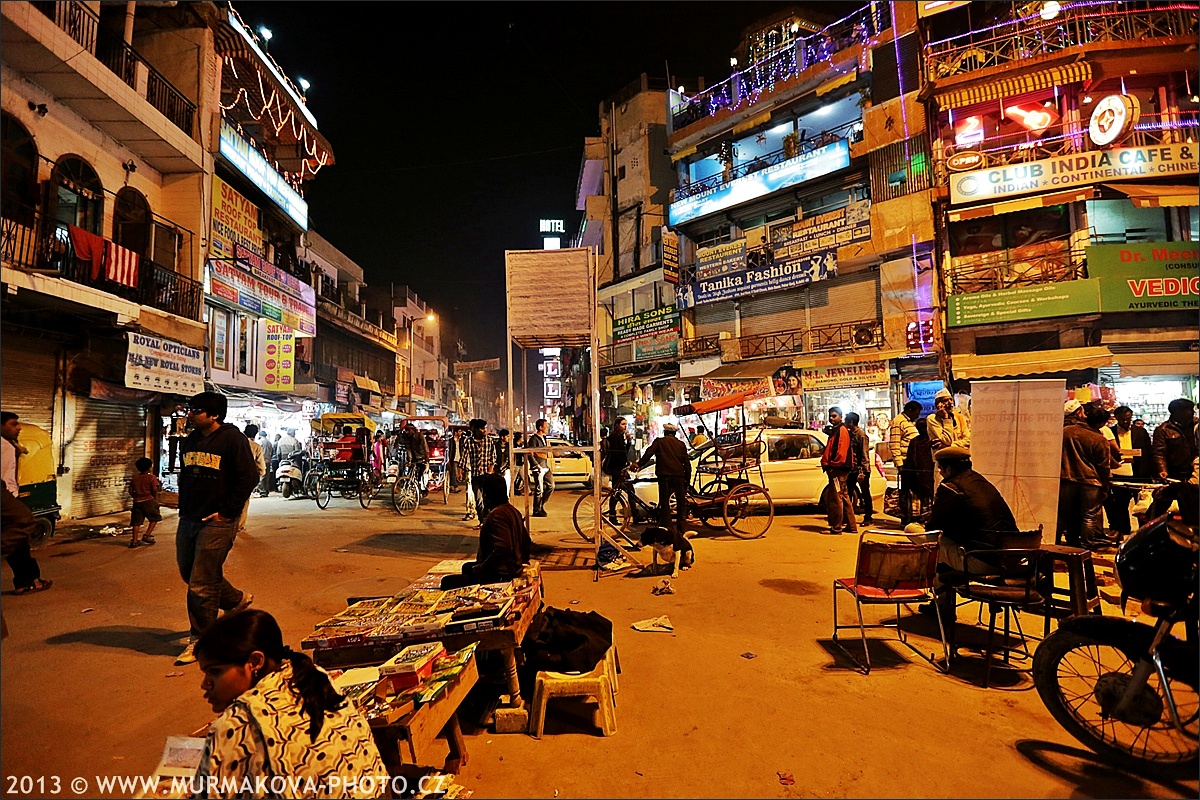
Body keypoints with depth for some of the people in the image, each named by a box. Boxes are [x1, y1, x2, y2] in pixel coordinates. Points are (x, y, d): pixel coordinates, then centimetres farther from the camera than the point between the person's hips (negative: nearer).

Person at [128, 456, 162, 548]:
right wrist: (156, 499, 4)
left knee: (136, 522, 6)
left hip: (137, 502, 4)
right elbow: (155, 490, -11)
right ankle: (146, 536, 3)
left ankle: (134, 540, 4)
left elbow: (130, 491, 7)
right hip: (148, 501, -4)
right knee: (155, 518, 12)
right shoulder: (152, 477, -7)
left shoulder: (135, 478, 7)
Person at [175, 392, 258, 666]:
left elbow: (249, 477, -16)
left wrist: (226, 511, -16)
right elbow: (185, 476, 24)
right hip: (188, 520, 9)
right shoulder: (190, 440, 11)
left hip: (217, 522, -9)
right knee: (189, 575, 19)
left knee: (200, 586, -3)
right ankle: (238, 599, 40)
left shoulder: (232, 438, -13)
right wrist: (184, 508, 12)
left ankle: (200, 641, 14)